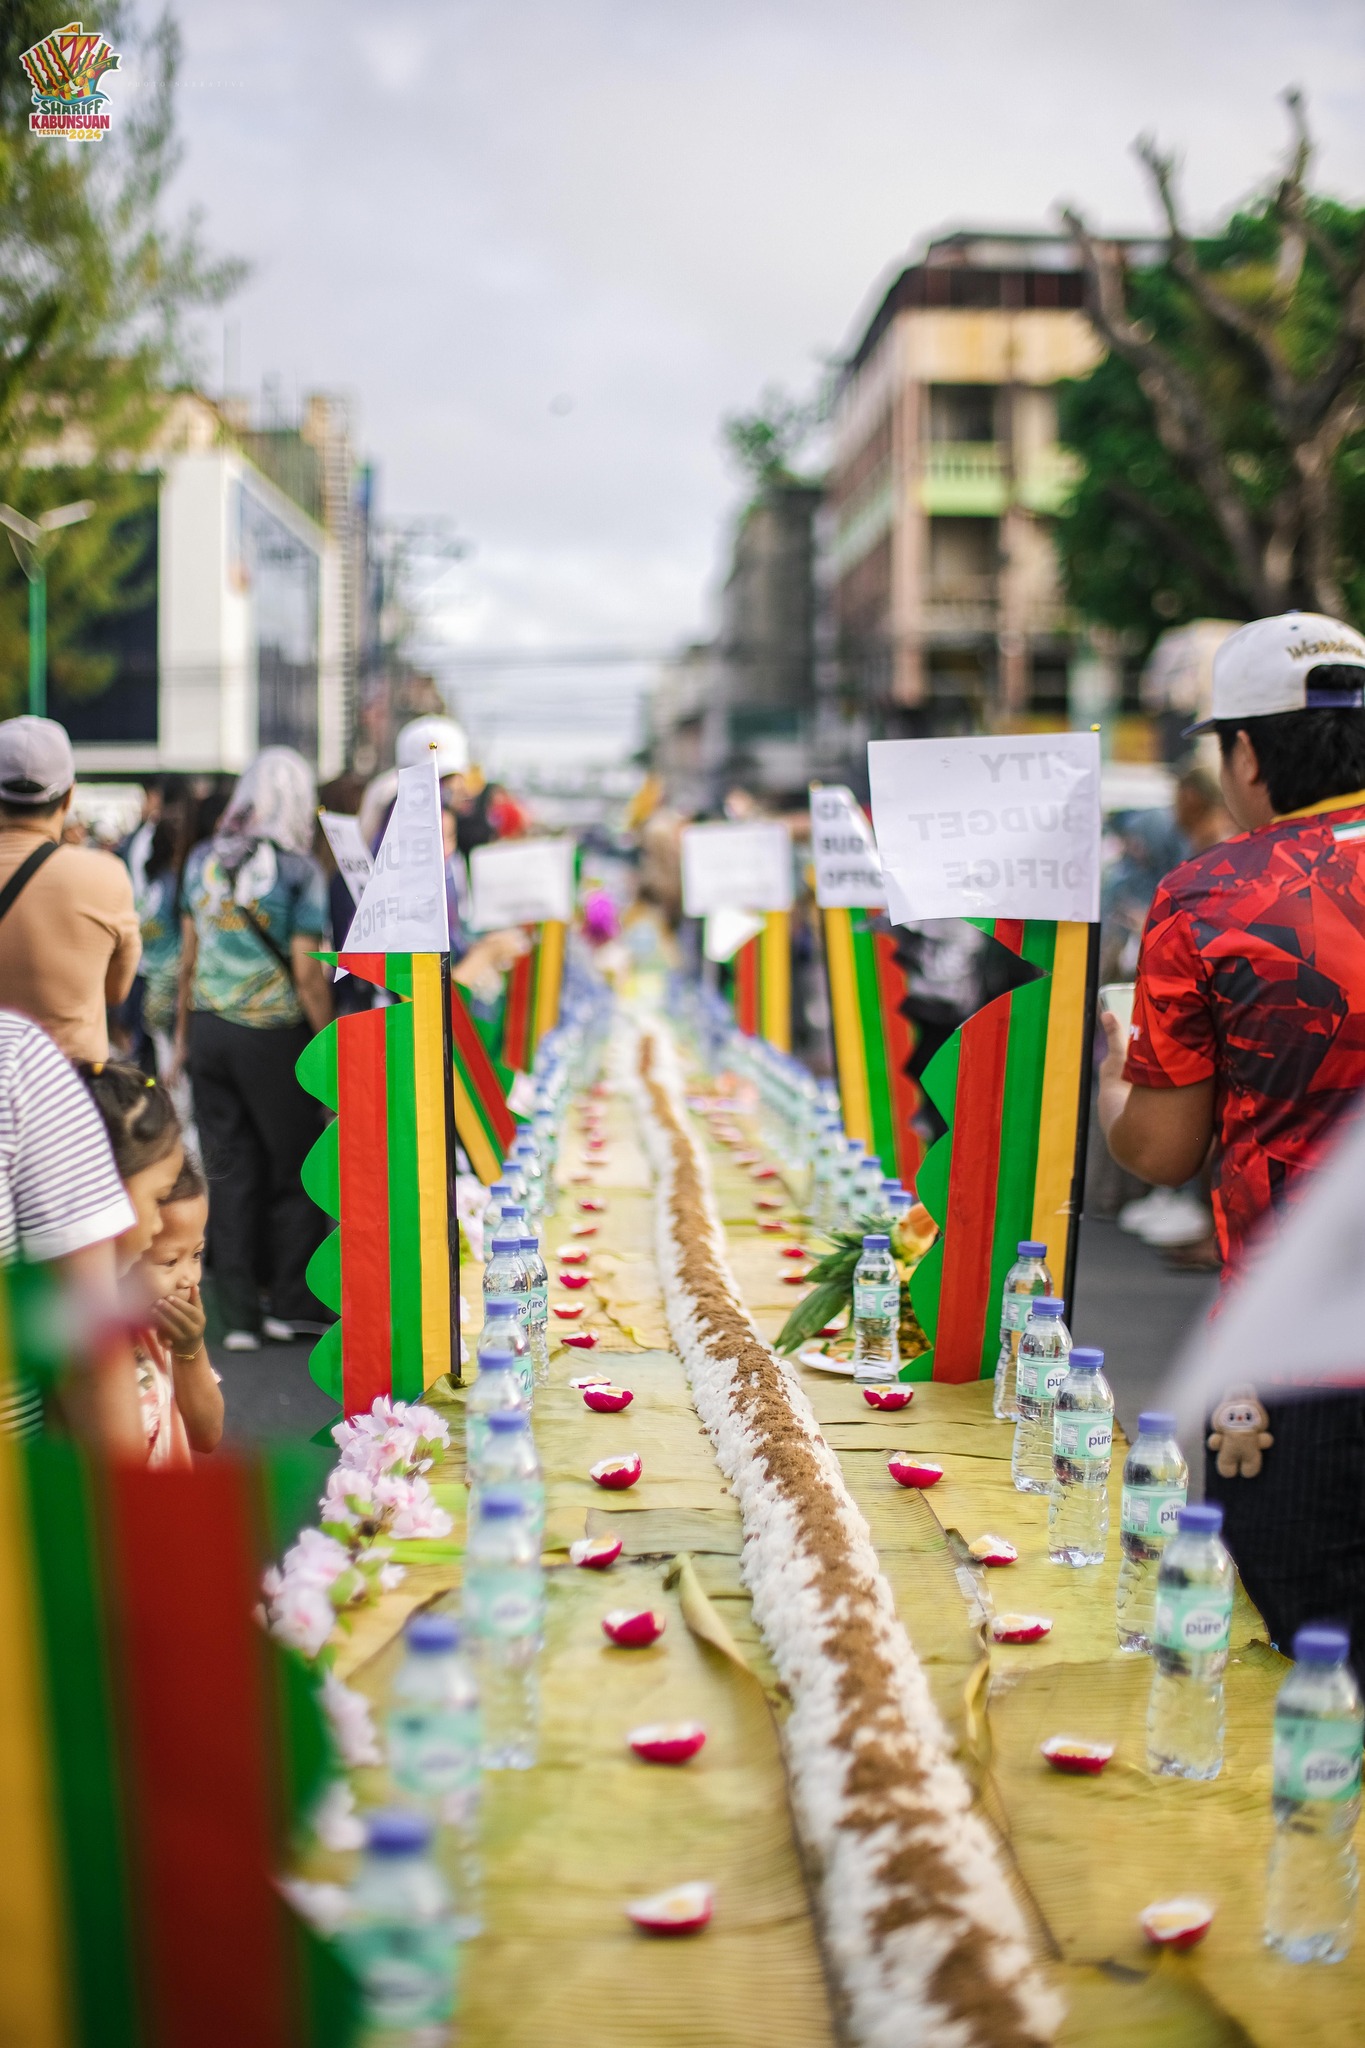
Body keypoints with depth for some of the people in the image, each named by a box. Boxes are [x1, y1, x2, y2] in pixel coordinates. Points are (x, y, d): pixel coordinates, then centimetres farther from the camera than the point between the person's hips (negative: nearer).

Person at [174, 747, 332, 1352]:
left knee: (229, 1170, 9)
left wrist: (185, 1030, 18)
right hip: (273, 1036, -5)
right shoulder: (299, 871, -11)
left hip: (209, 1029, 5)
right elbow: (306, 971, -14)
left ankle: (239, 1314, 12)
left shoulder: (203, 860, 4)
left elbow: (189, 955, 9)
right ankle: (290, 1305, 17)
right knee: (295, 1167, 11)